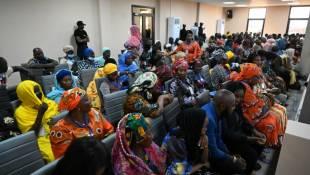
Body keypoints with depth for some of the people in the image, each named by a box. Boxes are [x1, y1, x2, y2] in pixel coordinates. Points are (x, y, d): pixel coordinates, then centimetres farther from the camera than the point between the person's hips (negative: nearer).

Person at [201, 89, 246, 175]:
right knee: (238, 166, -13)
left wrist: (231, 155, 0)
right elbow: (213, 151, -25)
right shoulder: (209, 118, -32)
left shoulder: (217, 112, -4)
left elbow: (218, 139, 8)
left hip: (214, 149, 9)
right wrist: (233, 159, -10)